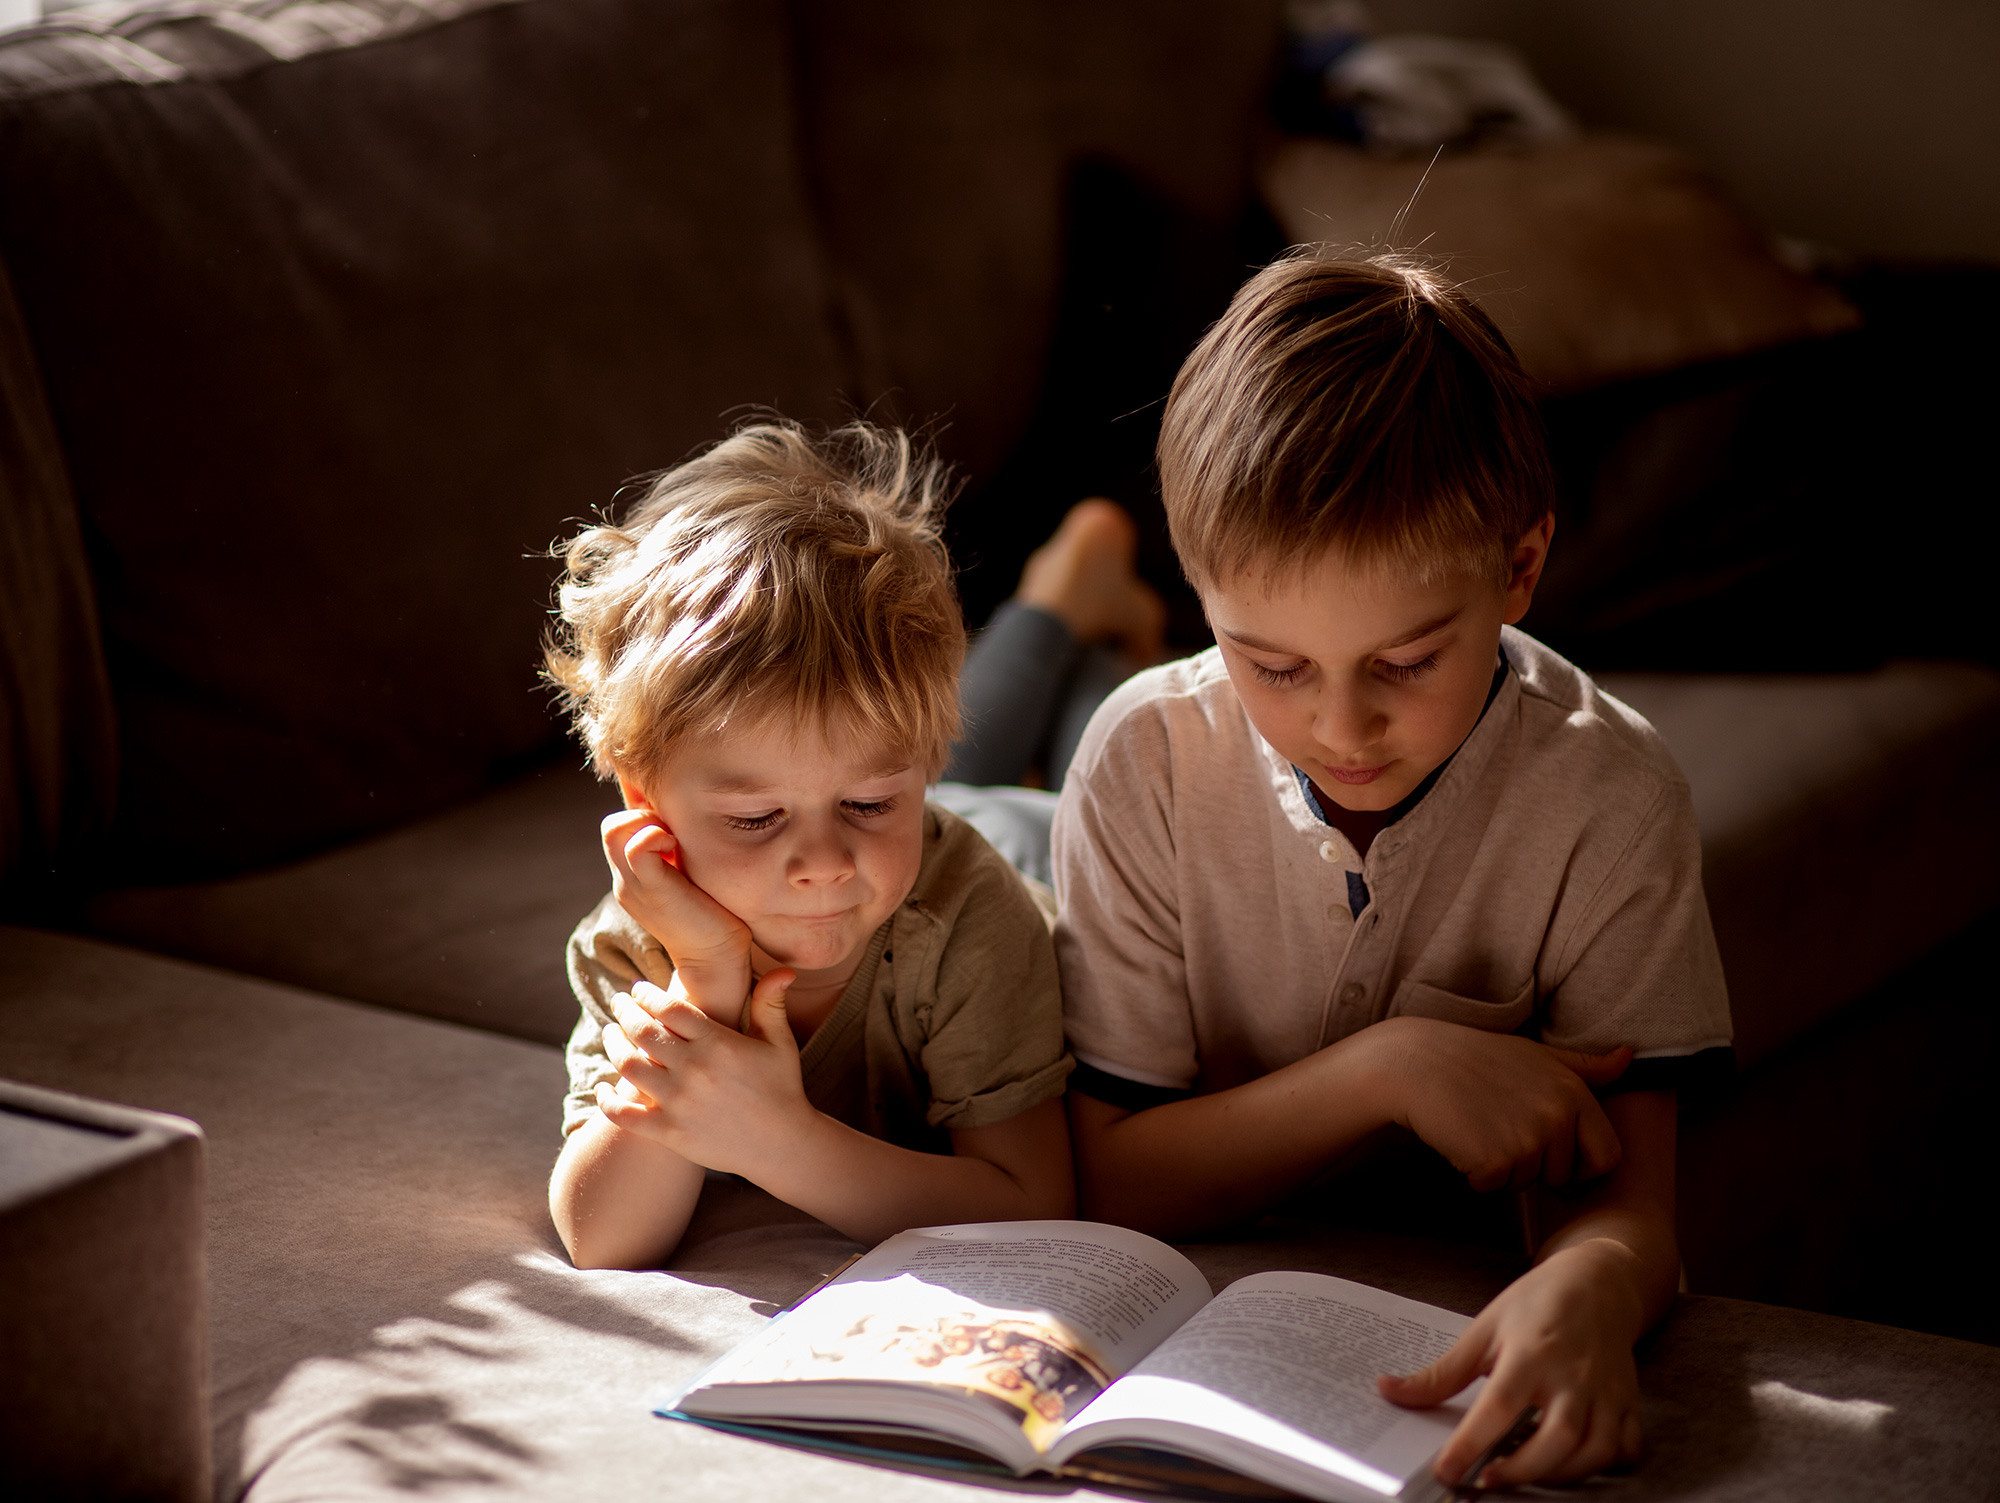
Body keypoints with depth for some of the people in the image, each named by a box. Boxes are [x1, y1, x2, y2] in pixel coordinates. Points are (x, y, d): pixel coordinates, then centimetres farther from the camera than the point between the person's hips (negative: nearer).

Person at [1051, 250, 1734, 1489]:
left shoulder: (1608, 803, -13)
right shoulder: (1149, 761, -11)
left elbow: (1621, 1197, -16)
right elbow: (1110, 1187, -10)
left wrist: (1590, 1287, -39)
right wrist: (1389, 1068, -22)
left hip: (1474, 1346, 0)